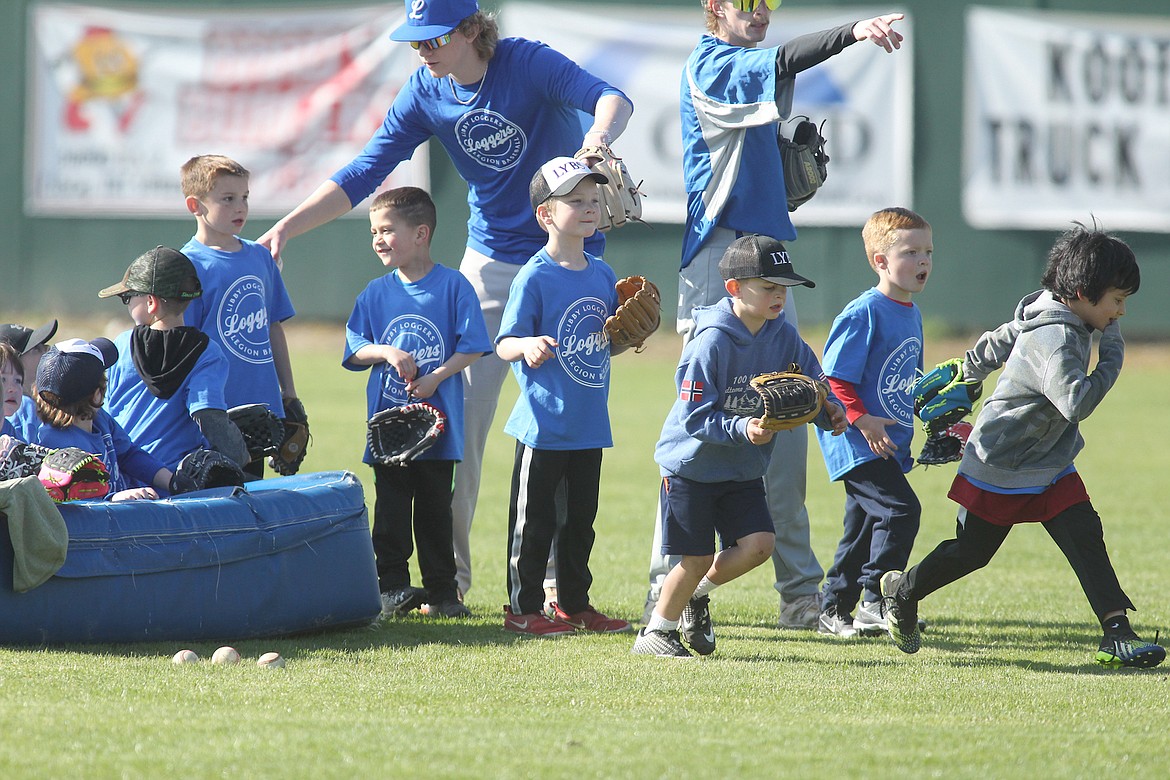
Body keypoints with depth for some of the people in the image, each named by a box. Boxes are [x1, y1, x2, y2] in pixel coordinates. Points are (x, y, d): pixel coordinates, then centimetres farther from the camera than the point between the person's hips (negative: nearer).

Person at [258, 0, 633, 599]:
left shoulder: (528, 63, -16)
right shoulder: (426, 94, -4)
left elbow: (610, 98, -30)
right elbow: (363, 175, -4)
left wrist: (599, 133, -54)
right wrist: (286, 228, -15)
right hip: (490, 262, 4)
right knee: (461, 408, -4)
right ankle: (449, 573, 3)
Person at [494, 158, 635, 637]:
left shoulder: (603, 275, 9)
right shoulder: (535, 278, -13)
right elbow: (504, 344, -17)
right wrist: (527, 346, -37)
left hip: (589, 422, 7)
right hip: (544, 424, -7)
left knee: (581, 519, 16)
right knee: (534, 520, 1)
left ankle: (574, 605, 26)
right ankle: (524, 608, 10)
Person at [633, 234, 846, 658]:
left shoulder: (784, 337, -6)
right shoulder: (711, 342, -23)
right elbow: (694, 418, -24)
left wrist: (828, 411, -21)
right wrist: (743, 429, -37)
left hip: (744, 470, 5)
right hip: (691, 464, -5)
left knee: (758, 544, -10)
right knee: (697, 559, -3)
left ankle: (697, 594, 18)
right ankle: (656, 631, 20)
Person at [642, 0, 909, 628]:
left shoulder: (750, 71, 19)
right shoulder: (709, 65, -8)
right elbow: (782, 63, -30)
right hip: (719, 253, -9)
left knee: (785, 429, 7)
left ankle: (801, 593, 10)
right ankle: (665, 591, -3)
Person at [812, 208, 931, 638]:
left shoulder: (911, 313, 13)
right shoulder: (864, 313, -15)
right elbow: (837, 378, -17)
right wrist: (862, 420, -25)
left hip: (888, 443, 9)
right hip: (855, 441, -9)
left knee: (865, 525, 14)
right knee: (900, 508, -19)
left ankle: (834, 610, 24)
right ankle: (874, 603, -13)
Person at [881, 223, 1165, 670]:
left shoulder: (1046, 316, 0)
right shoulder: (1056, 341, -30)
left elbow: (995, 344, 15)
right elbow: (1076, 402, -41)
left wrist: (964, 376, 29)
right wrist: (1111, 360, -28)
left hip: (1050, 466, 9)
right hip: (1002, 469, -9)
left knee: (1086, 539, -7)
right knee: (970, 552, 8)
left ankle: (1117, 633, -13)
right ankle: (902, 590, 33)